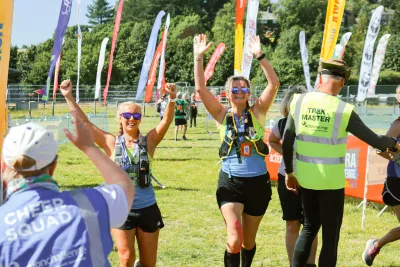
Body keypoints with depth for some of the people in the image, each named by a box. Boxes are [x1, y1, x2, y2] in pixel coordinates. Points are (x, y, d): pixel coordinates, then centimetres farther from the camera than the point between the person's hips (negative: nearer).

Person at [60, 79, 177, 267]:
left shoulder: (149, 141, -3)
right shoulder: (112, 143, -2)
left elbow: (167, 120, -16)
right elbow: (84, 123, -5)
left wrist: (172, 98, -33)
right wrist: (69, 97, -11)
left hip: (148, 209, 1)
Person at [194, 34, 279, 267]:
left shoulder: (257, 112, -1)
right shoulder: (223, 115, -1)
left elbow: (274, 83, -11)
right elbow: (201, 89, -11)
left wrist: (259, 55, -18)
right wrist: (199, 57, -19)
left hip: (258, 183, 2)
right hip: (230, 183, -1)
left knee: (248, 240, 16)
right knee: (235, 239, -17)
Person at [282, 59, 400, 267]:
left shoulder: (299, 101, -4)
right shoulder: (344, 110, -15)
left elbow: (287, 141, 2)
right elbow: (375, 141, -6)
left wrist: (289, 172, 16)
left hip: (306, 178, 4)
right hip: (331, 181, -4)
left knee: (309, 228, 22)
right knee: (330, 236, 8)